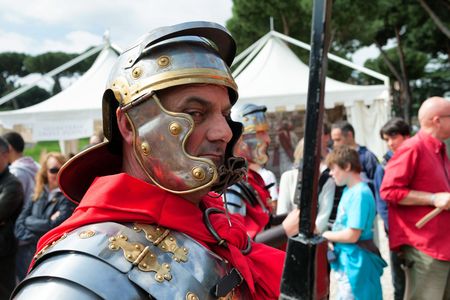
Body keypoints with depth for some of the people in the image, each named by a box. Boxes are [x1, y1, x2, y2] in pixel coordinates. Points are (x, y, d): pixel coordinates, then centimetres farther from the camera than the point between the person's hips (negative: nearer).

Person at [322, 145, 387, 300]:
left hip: (355, 263, -9)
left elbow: (352, 235, -24)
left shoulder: (360, 194, -22)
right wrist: (332, 239, -4)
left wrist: (326, 235, -10)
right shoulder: (348, 190, 7)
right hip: (345, 260, 9)